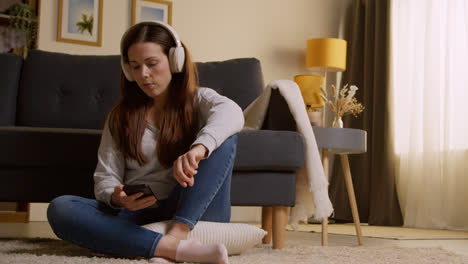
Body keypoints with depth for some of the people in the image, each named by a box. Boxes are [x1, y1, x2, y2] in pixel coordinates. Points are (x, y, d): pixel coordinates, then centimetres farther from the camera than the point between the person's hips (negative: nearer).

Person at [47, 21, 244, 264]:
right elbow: (105, 177, 8)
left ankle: (177, 233, -36)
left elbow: (231, 112, -18)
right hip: (137, 216, 2)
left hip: (192, 214, -2)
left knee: (224, 137, -20)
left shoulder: (199, 100, 7)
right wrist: (117, 198, -19)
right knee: (59, 208, -23)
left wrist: (198, 149, -41)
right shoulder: (120, 116, 14)